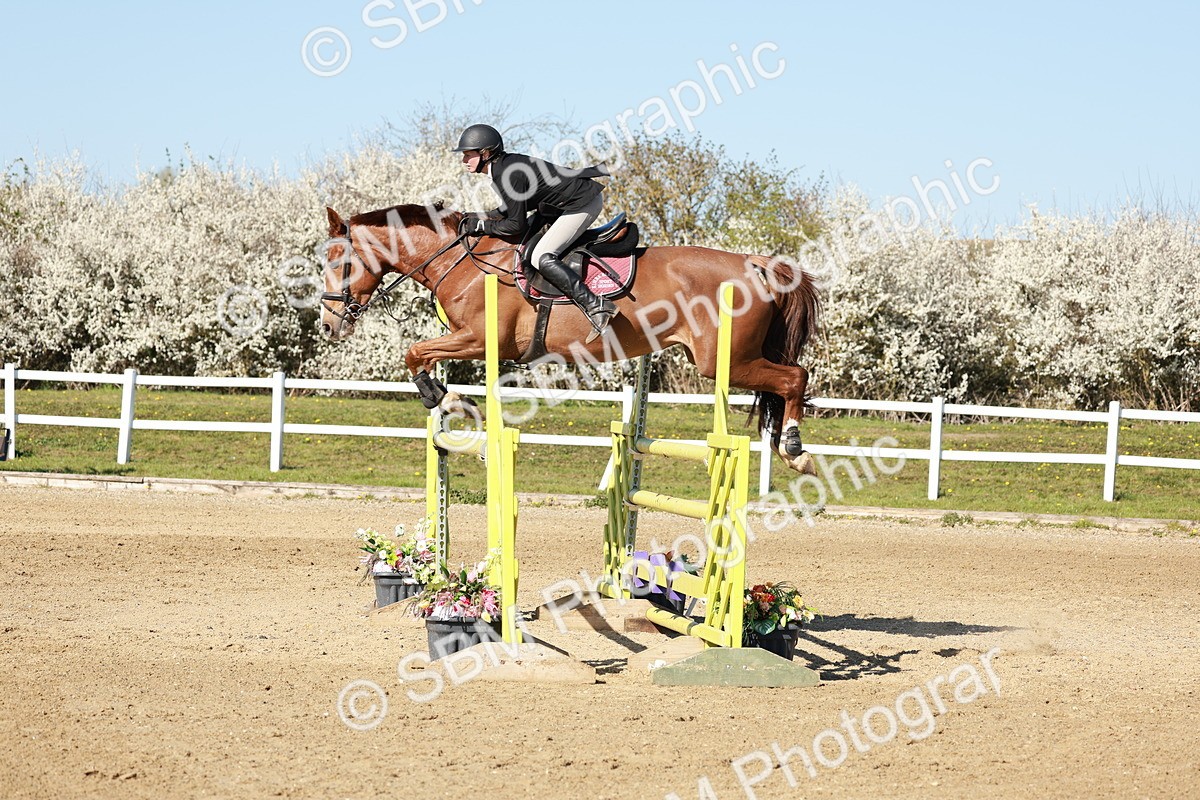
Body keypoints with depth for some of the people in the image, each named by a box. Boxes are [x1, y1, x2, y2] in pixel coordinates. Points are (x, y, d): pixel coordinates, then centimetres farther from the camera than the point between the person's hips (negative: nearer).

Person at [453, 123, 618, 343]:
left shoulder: (506, 175, -22)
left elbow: (517, 225, -20)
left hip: (583, 204, -11)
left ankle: (597, 307, -25)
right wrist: (480, 217, 8)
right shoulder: (505, 164, 8)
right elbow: (513, 209, 18)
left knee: (542, 258, -19)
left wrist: (482, 226, -10)